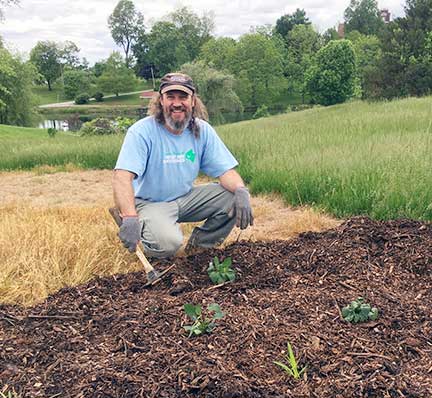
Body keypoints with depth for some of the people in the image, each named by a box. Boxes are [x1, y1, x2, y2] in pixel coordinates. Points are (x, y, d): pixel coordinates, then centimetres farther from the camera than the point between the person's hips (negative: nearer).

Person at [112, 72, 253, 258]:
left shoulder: (202, 130, -4)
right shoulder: (141, 131, -19)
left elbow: (225, 170, -6)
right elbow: (122, 176, -30)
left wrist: (241, 190, -29)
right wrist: (130, 218, -45)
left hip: (186, 198, 5)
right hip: (150, 202, -5)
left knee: (236, 199, -13)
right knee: (168, 242, -33)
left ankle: (199, 245, 7)